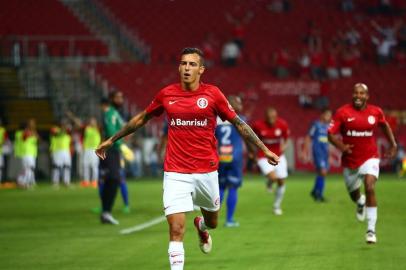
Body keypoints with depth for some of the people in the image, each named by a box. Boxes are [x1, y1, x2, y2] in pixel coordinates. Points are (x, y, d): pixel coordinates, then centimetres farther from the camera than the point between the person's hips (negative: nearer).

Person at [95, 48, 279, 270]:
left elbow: (238, 123, 4)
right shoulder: (166, 94, 1)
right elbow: (141, 119, 16)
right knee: (176, 229, -13)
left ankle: (202, 226, 57)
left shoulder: (212, 94, -3)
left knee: (212, 222, 20)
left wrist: (264, 149, 2)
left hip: (206, 171, 1)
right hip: (176, 174, -1)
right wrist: (111, 140, 21)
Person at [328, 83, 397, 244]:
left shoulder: (375, 112, -3)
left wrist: (393, 144, 14)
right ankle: (360, 203, 58)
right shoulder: (343, 112, -9)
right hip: (350, 161, 1)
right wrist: (340, 146, -26)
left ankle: (371, 230, -18)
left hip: (369, 158, -1)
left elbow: (384, 126, 18)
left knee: (370, 188, -22)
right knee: (354, 194, 16)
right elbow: (331, 134, -9)